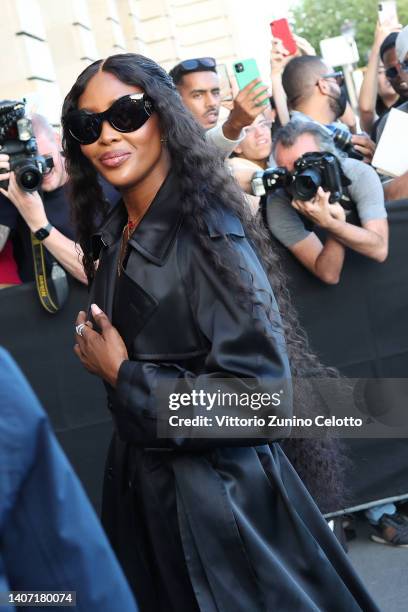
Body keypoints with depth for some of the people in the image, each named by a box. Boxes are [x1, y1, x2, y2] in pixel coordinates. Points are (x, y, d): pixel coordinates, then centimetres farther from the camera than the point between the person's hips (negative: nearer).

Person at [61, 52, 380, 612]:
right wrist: (95, 348, -1)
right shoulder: (111, 235, 2)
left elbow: (262, 399, -28)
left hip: (219, 496, -7)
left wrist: (122, 375, -21)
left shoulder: (209, 234, -21)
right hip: (140, 481, 7)